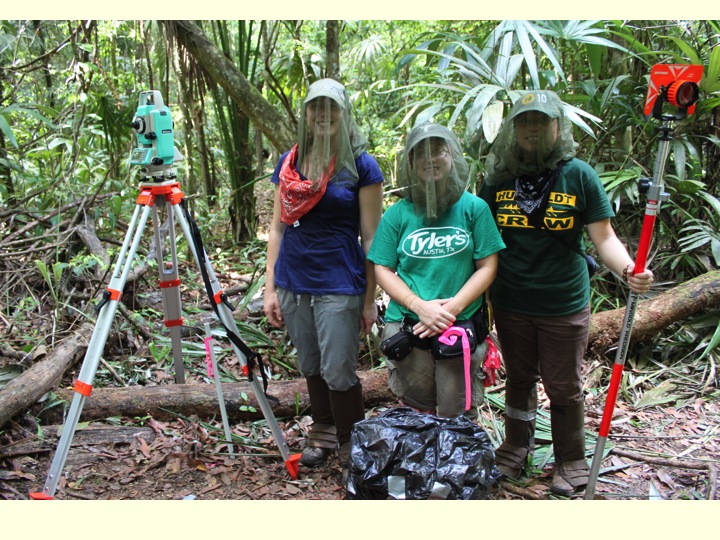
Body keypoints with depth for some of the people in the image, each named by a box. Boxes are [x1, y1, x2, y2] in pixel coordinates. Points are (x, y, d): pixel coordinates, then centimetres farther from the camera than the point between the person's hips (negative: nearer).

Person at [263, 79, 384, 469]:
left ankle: (353, 449, 18)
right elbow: (277, 226, 9)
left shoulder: (361, 165, -5)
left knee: (338, 374, -2)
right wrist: (270, 287, 4)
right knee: (310, 368, 16)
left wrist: (370, 300, -6)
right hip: (293, 282, 5)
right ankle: (322, 436, 35)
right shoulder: (288, 162, 7)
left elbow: (371, 237, -5)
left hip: (339, 285, -4)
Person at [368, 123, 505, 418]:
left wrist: (452, 307, -13)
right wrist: (420, 305, -12)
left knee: (456, 416, 6)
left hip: (461, 327, -1)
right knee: (416, 411, 13)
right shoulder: (397, 214, 2)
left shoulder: (474, 208, 0)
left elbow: (487, 266, -1)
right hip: (407, 327, 1)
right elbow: (383, 269, 2)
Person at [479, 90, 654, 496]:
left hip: (564, 306, -2)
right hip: (511, 305, 2)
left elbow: (604, 236, -8)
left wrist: (628, 269, -28)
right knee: (519, 381, 19)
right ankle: (516, 448, 41)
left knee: (564, 388, 11)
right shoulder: (498, 178, -1)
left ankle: (571, 463, 32)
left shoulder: (579, 175, -7)